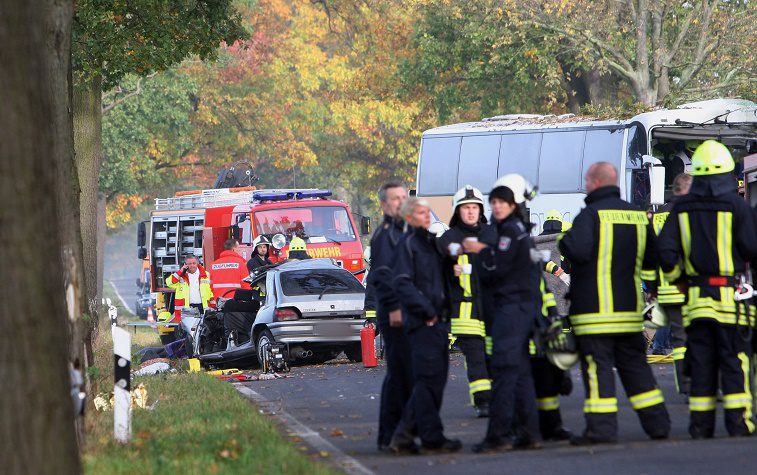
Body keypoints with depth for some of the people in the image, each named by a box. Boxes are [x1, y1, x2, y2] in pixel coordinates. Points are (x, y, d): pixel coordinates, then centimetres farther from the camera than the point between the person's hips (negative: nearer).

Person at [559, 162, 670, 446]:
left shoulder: (591, 214, -11)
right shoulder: (638, 215, 11)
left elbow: (577, 250, -24)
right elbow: (653, 257, 17)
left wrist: (564, 240, -4)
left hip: (594, 308, -6)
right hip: (630, 308, 6)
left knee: (597, 367, -5)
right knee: (634, 366, 13)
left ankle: (601, 427, -9)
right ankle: (657, 423, 13)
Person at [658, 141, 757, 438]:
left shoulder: (681, 208, 6)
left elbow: (666, 252, 1)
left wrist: (679, 280, 16)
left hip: (696, 297, 3)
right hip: (730, 296, -3)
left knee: (701, 362, 7)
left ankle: (701, 424, 6)